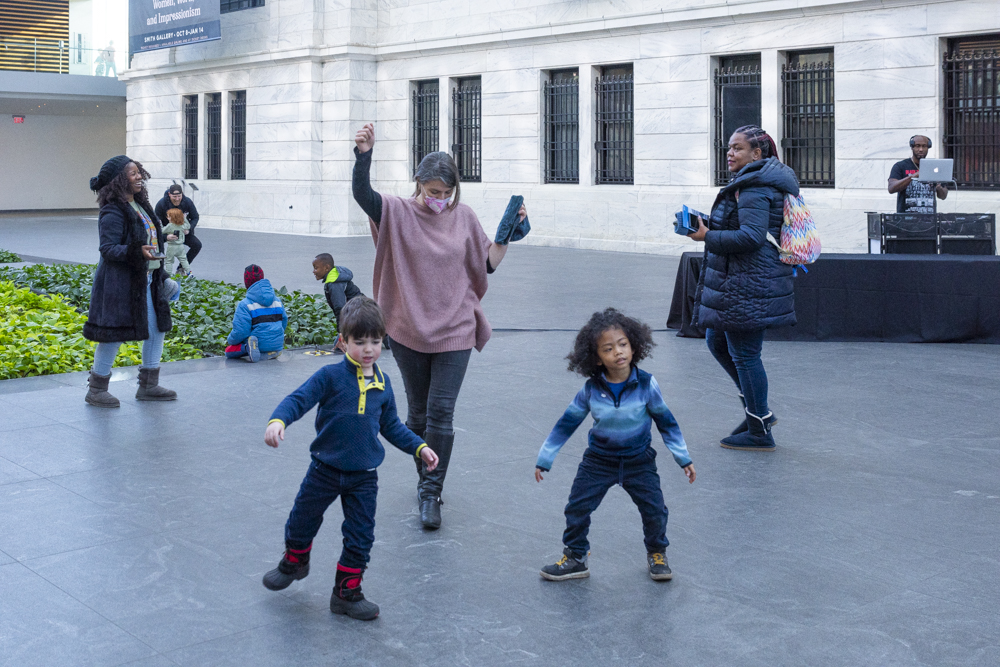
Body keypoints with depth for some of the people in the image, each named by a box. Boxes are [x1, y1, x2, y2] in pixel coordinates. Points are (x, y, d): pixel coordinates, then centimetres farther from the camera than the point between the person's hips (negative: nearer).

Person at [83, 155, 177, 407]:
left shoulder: (140, 205, 12)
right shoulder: (113, 213, -16)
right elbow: (108, 249, -20)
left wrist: (161, 275, 22)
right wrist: (138, 251, -35)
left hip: (146, 281, 9)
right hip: (120, 284, -9)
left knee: (157, 329, 11)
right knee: (114, 335, -3)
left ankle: (148, 385, 22)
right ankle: (96, 390, 11)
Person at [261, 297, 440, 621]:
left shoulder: (382, 384, 0)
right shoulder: (331, 376, -14)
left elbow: (391, 426, 13)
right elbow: (298, 399, -20)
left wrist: (419, 448, 9)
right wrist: (278, 421, -39)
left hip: (363, 476, 2)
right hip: (325, 469, -2)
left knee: (361, 537, 6)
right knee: (302, 521, 15)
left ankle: (347, 593, 23)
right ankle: (294, 562, 46)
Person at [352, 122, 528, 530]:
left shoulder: (464, 218, 1)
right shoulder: (399, 213, -6)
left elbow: (489, 263, 8)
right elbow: (362, 194, -24)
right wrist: (364, 154, -38)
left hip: (453, 332, 0)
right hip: (409, 331, 0)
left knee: (441, 414, -4)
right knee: (418, 412, 14)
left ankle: (431, 494, 6)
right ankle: (426, 479, 35)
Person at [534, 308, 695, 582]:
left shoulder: (646, 385, -16)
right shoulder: (591, 390, -14)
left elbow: (666, 422, -3)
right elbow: (566, 424, -4)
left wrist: (684, 459, 2)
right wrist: (544, 459, 0)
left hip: (639, 460, -1)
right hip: (598, 460, 1)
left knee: (654, 508, -4)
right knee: (577, 508, -1)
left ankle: (656, 553, 24)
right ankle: (574, 558, 19)